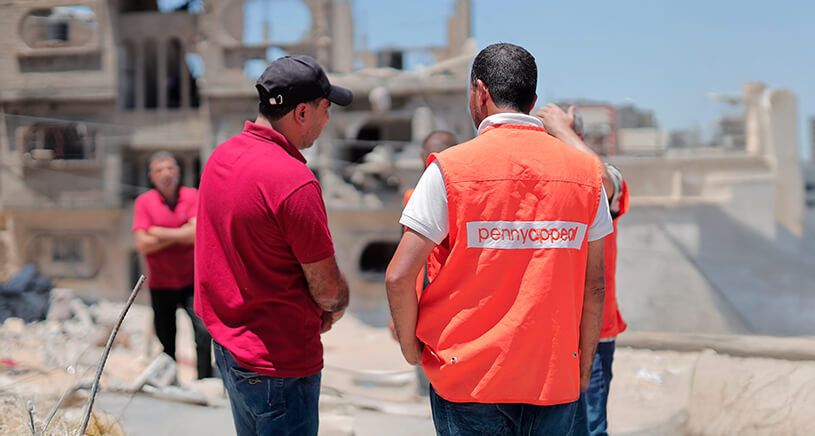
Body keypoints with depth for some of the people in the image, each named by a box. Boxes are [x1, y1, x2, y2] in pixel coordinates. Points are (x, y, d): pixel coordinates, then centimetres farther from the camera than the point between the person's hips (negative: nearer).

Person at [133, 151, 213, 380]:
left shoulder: (192, 196, -5)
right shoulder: (144, 202, -5)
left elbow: (196, 234, -18)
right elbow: (143, 245, -13)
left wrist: (159, 232, -11)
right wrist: (180, 234, -13)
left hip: (191, 281, -1)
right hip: (161, 284, 1)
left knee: (204, 331, -17)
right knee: (167, 341, 12)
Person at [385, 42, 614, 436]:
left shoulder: (451, 168, -7)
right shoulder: (586, 172, 2)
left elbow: (399, 276, -11)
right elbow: (594, 287, 5)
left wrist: (411, 348, 4)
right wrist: (583, 371, 15)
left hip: (469, 377, -2)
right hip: (555, 381, 3)